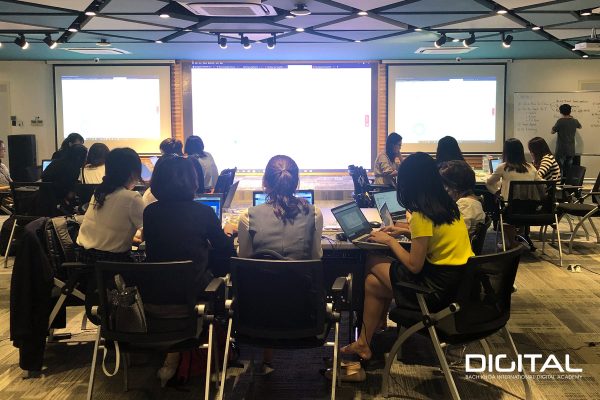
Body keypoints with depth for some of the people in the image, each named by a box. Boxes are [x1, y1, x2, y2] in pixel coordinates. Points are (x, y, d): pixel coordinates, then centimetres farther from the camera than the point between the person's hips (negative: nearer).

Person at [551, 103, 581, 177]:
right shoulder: (574, 121, 2)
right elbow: (580, 127, 25)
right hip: (571, 150, 5)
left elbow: (552, 132, -6)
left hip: (561, 150, -5)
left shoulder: (560, 121, -14)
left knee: (559, 170, -1)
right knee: (568, 170, 10)